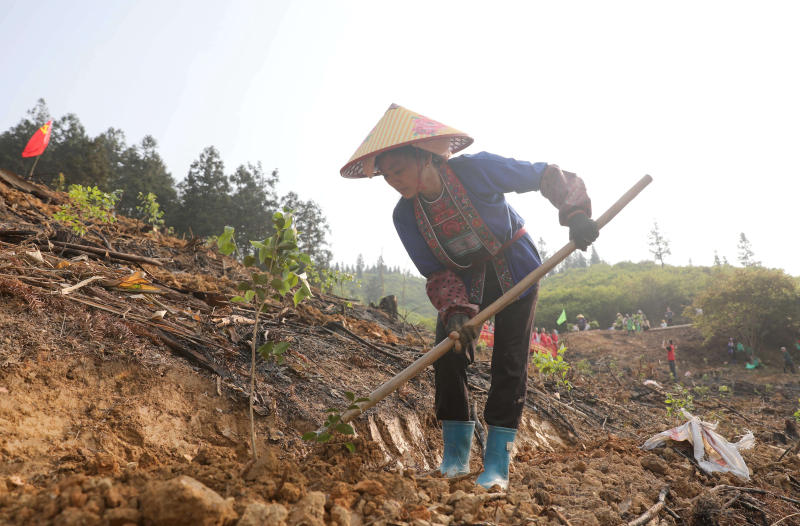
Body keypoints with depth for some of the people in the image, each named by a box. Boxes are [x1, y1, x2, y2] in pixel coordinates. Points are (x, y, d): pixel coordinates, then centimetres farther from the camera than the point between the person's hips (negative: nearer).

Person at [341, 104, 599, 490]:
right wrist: (455, 310, -30)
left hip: (514, 267, -3)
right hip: (464, 278, 4)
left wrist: (575, 212, -32)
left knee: (509, 364, -6)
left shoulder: (477, 169, -29)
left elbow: (545, 176, -19)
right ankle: (455, 457, 8)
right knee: (447, 355, -6)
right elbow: (437, 274, -13)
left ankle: (496, 465, 2)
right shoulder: (405, 216, -17)